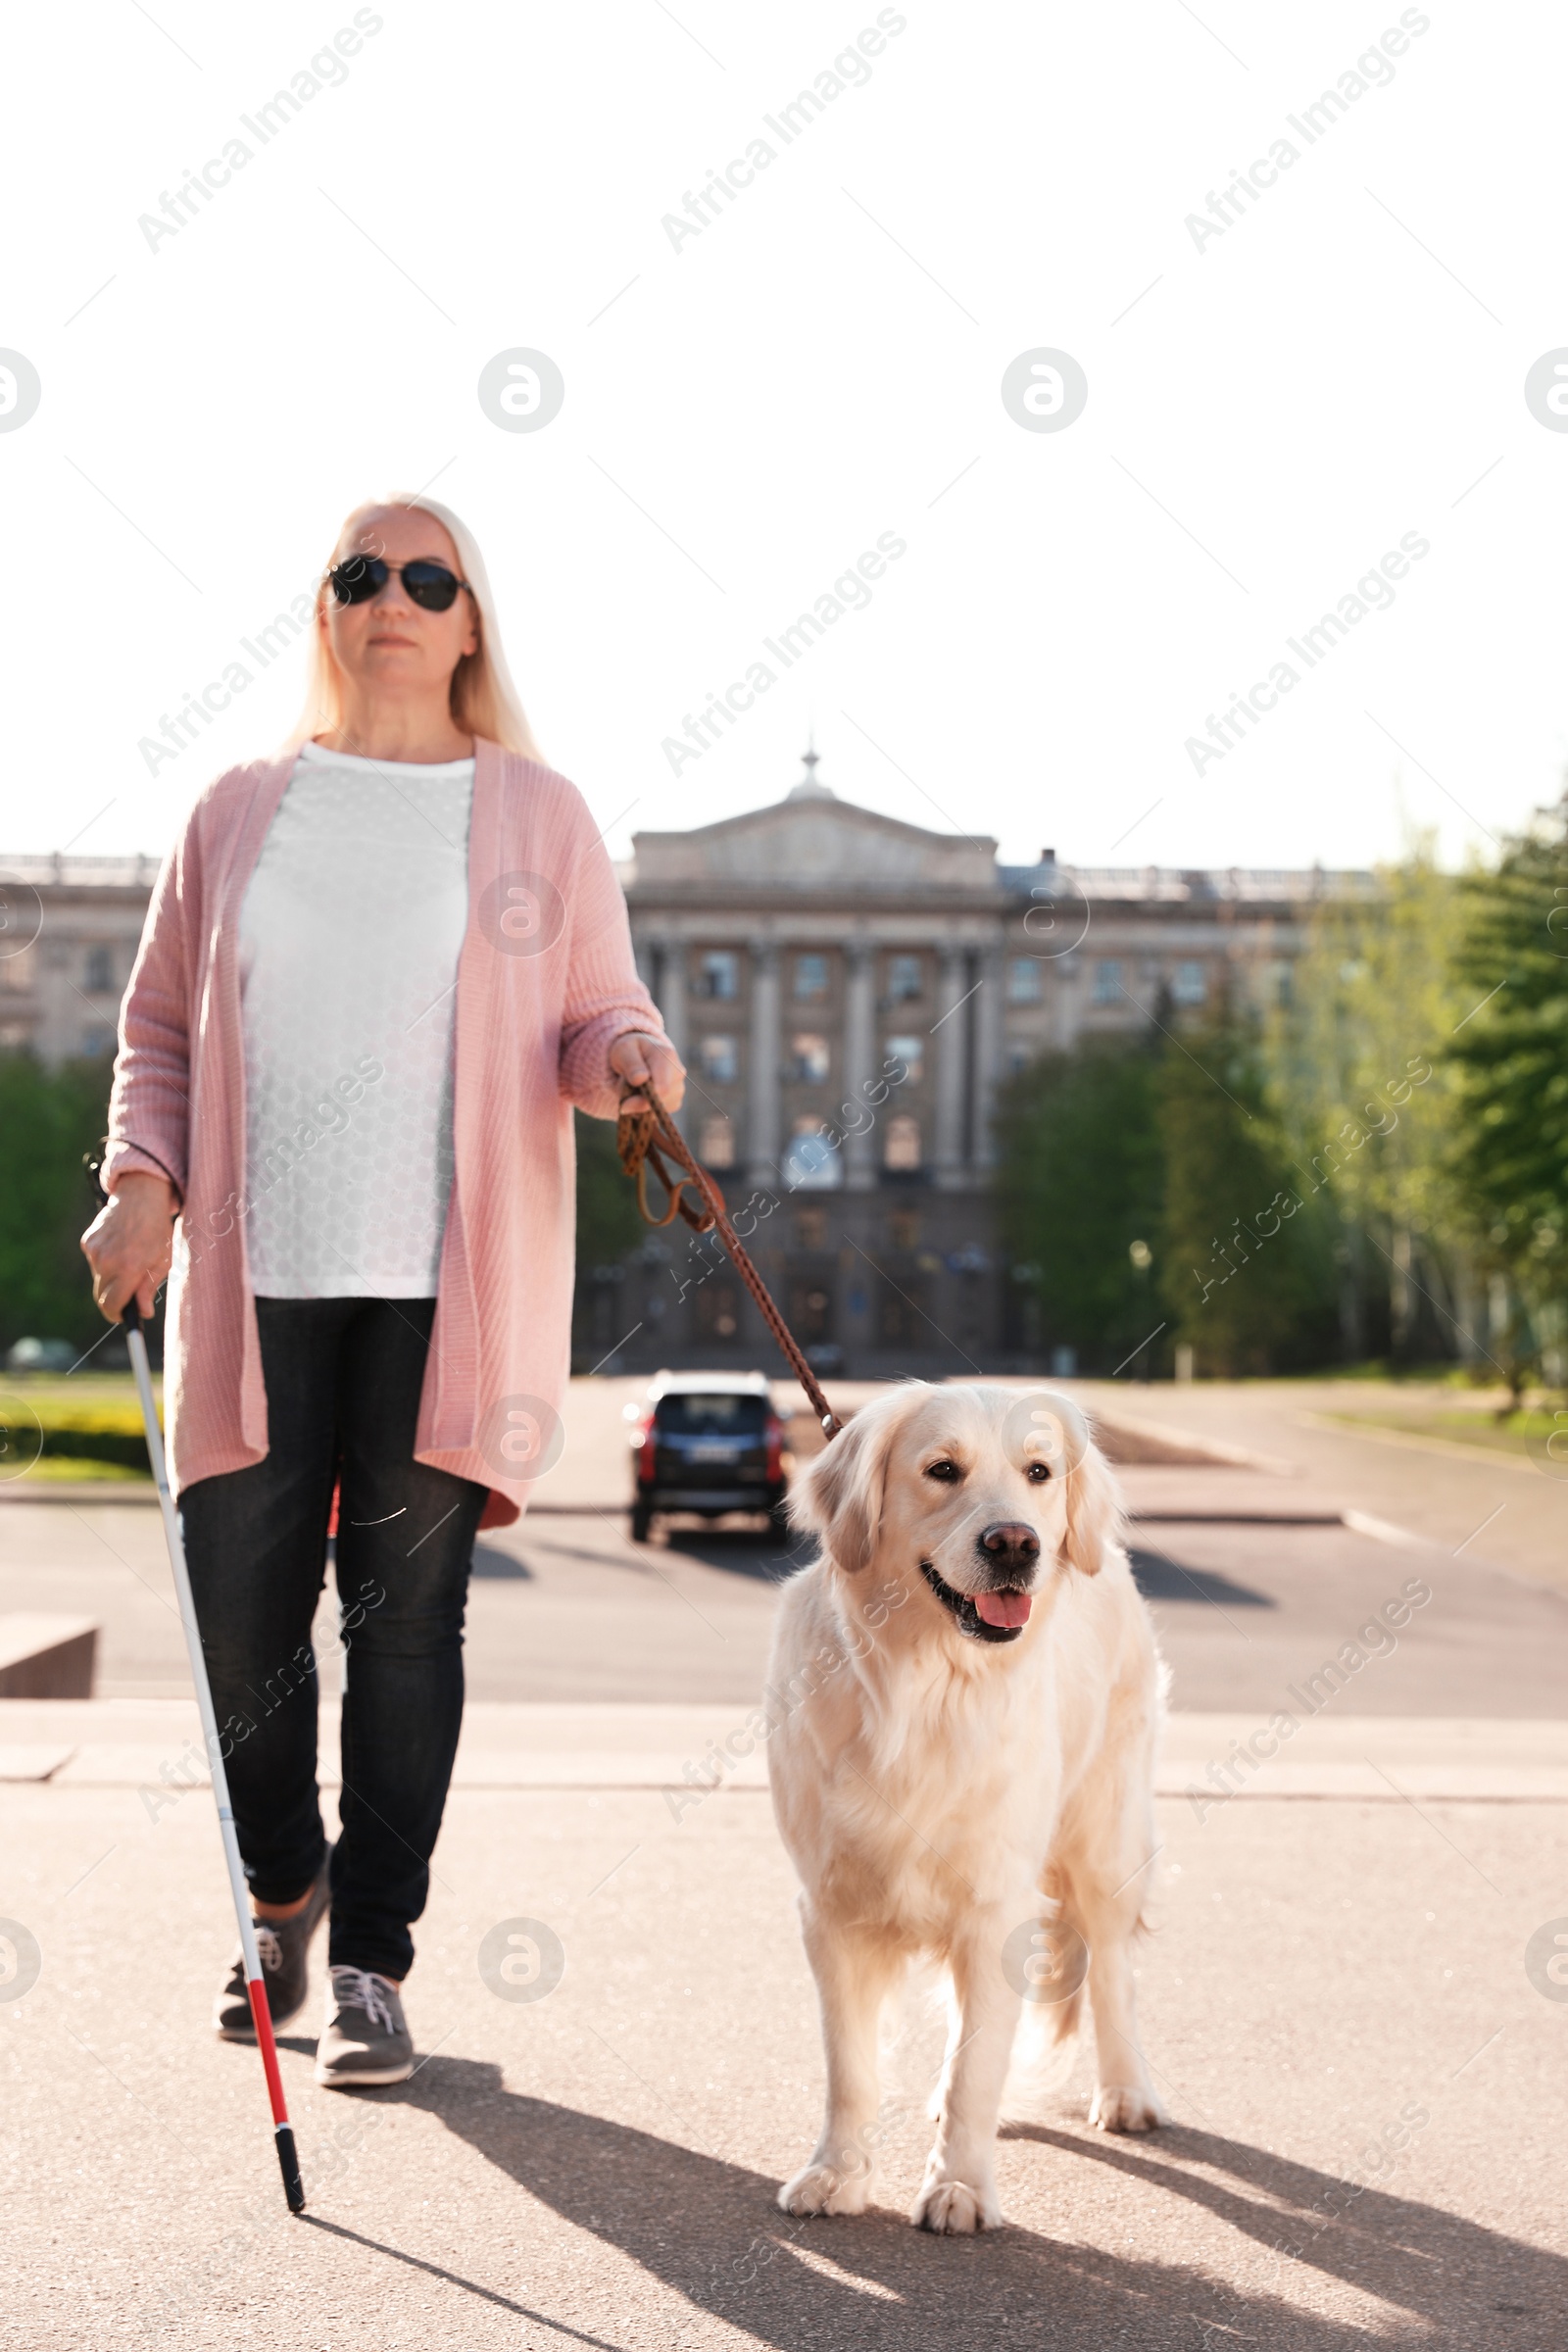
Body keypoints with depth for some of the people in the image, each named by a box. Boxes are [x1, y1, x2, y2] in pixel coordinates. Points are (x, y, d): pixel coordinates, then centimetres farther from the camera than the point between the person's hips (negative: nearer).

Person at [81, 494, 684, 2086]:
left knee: (406, 1617, -3)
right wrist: (144, 1180, 0)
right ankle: (284, 1894, 27)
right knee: (239, 1608, 2)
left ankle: (371, 1963, 7)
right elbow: (161, 1026, 15)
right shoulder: (241, 813, 13)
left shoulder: (537, 819, 9)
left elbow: (600, 1021, 11)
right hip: (256, 1272, 2)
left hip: (447, 1281, -2)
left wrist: (627, 1056, -13)